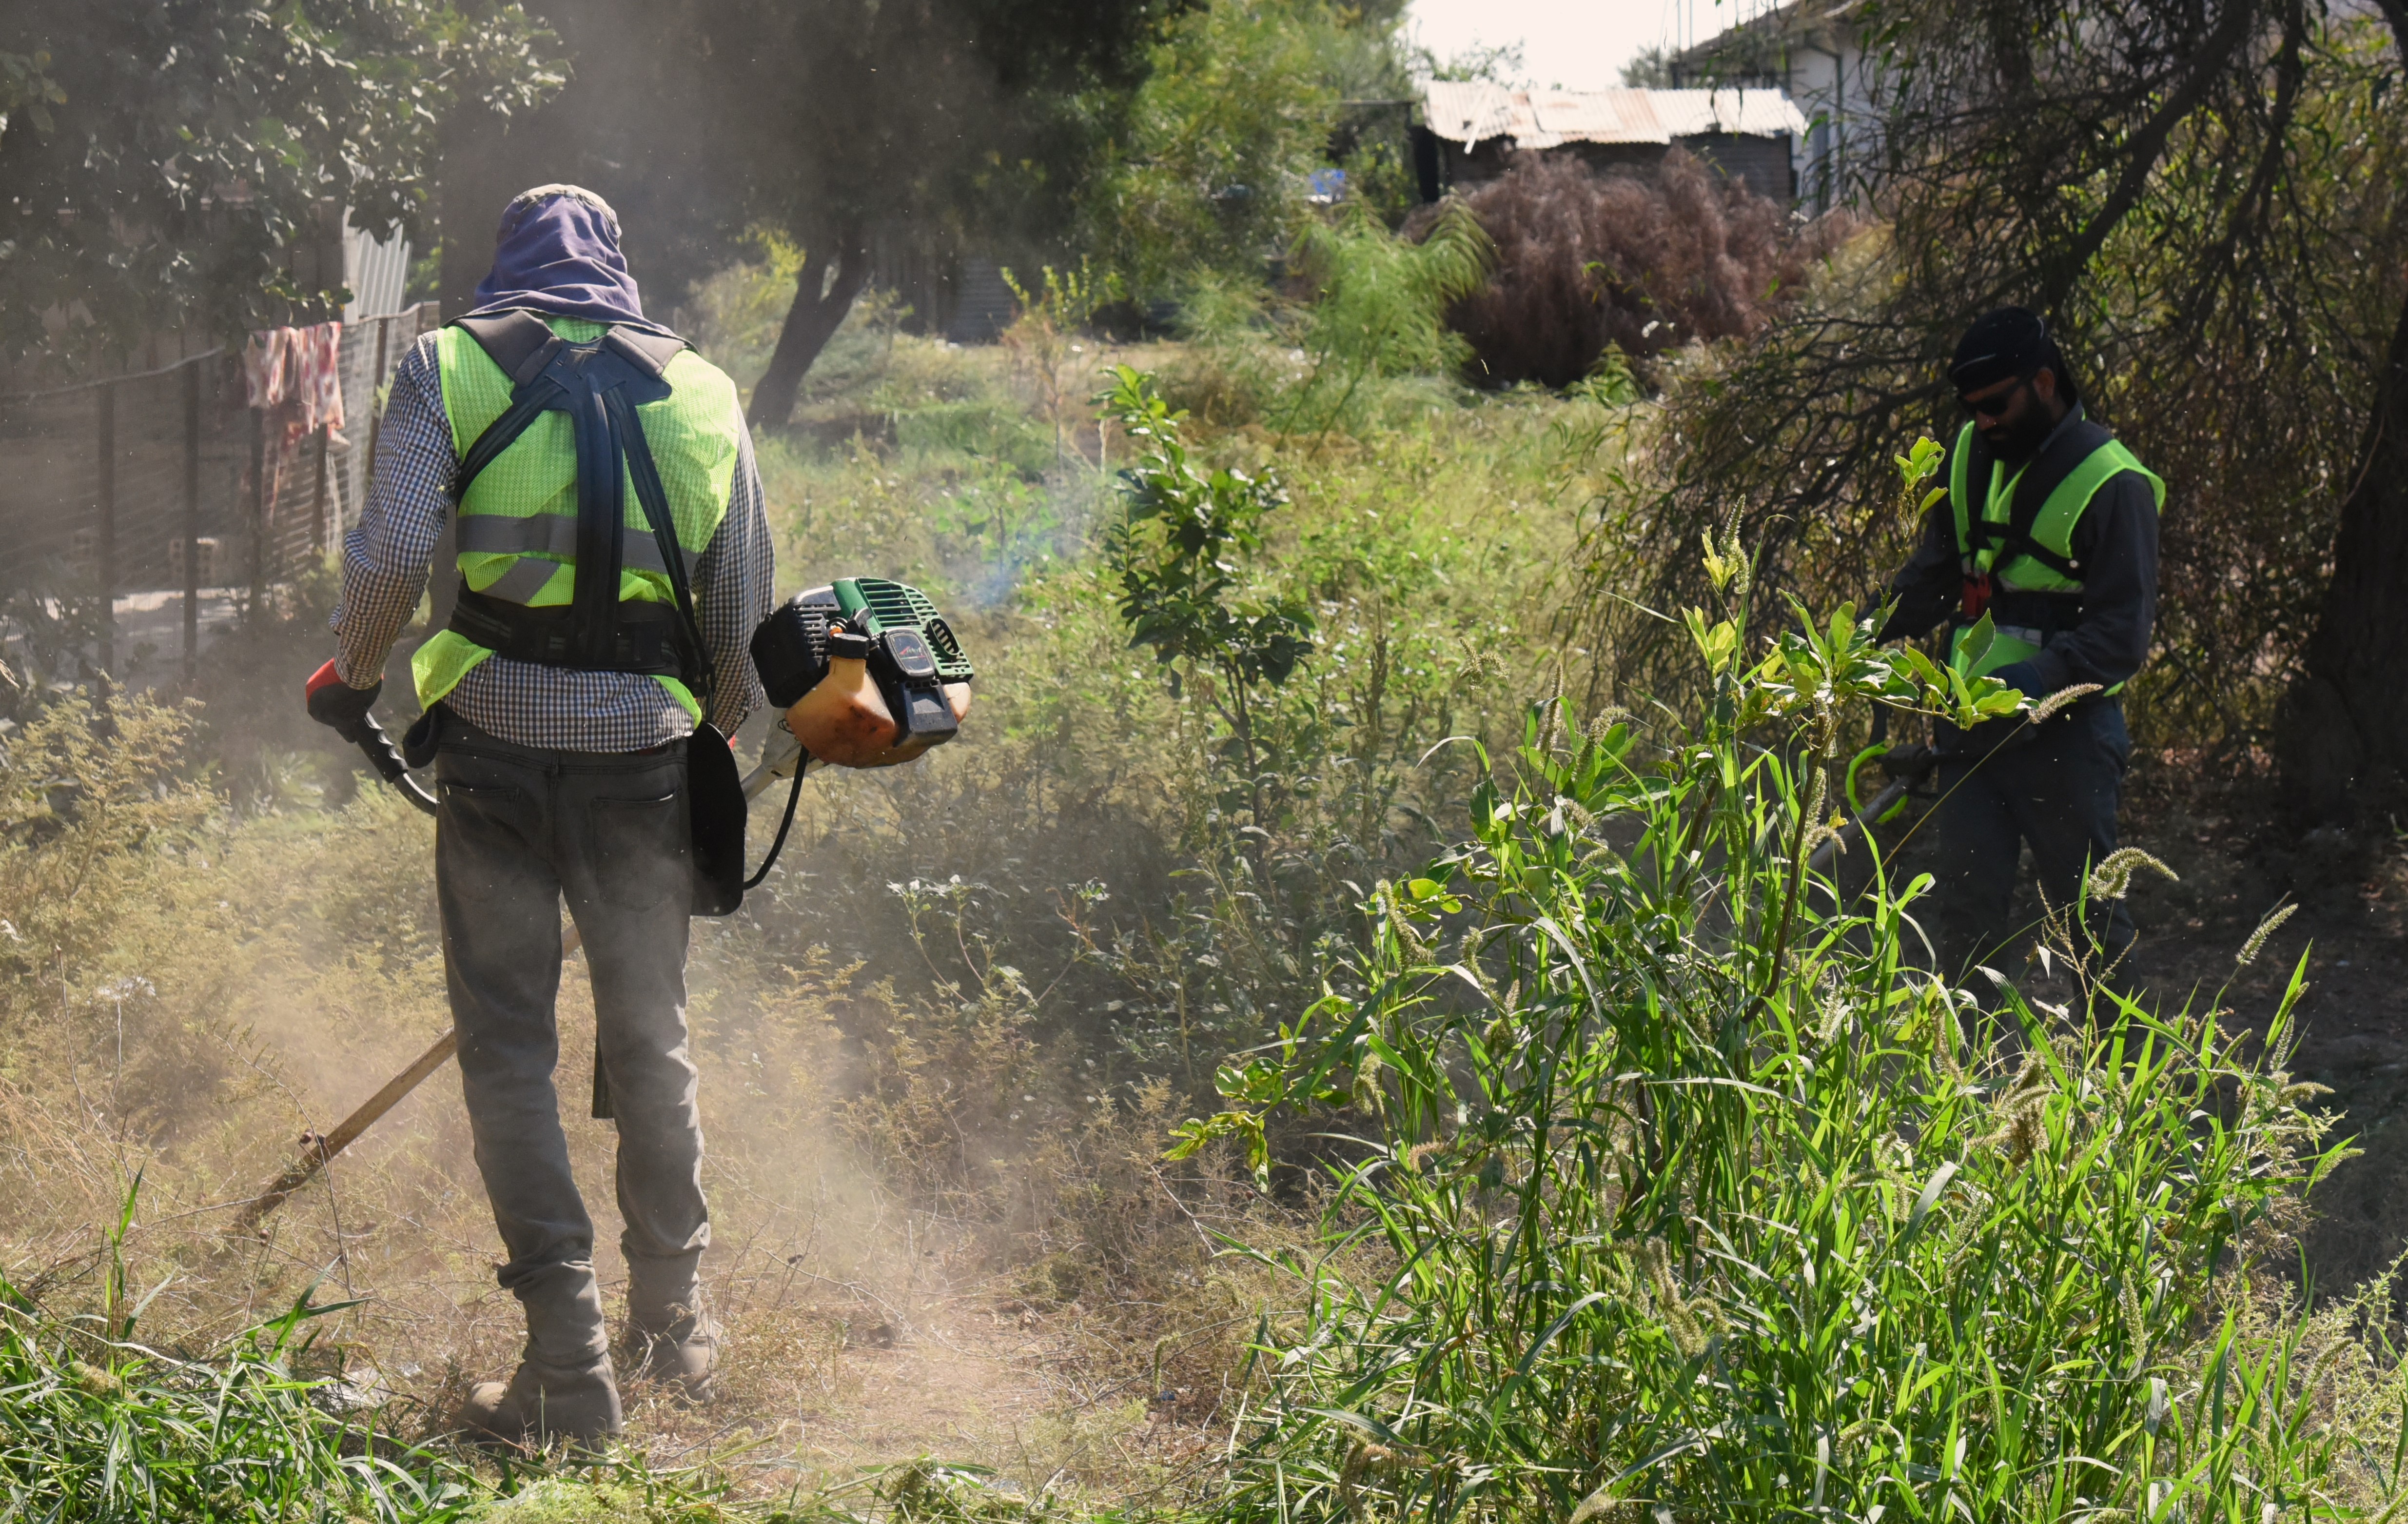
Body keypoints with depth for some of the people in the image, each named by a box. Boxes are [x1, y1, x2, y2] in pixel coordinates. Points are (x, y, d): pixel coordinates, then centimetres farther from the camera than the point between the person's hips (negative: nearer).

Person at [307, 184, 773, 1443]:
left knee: (509, 1047, 3)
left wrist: (351, 675, 7)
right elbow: (745, 609, 11)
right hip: (644, 752, 3)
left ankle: (569, 1364, -2)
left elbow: (390, 553, -11)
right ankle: (674, 1323, 28)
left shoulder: (449, 366, 2)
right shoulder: (702, 391, 11)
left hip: (497, 739, -3)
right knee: (650, 1041, 17)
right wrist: (720, 731, 27)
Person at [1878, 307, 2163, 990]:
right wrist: (1875, 635, 3)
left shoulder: (2111, 485, -11)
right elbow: (1934, 573, 20)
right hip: (1974, 722, 6)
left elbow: (2121, 636, -15)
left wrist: (2037, 682, -29)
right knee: (1965, 903, 6)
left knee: (2086, 907, 0)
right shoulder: (1973, 456, 10)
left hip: (2065, 729, -6)